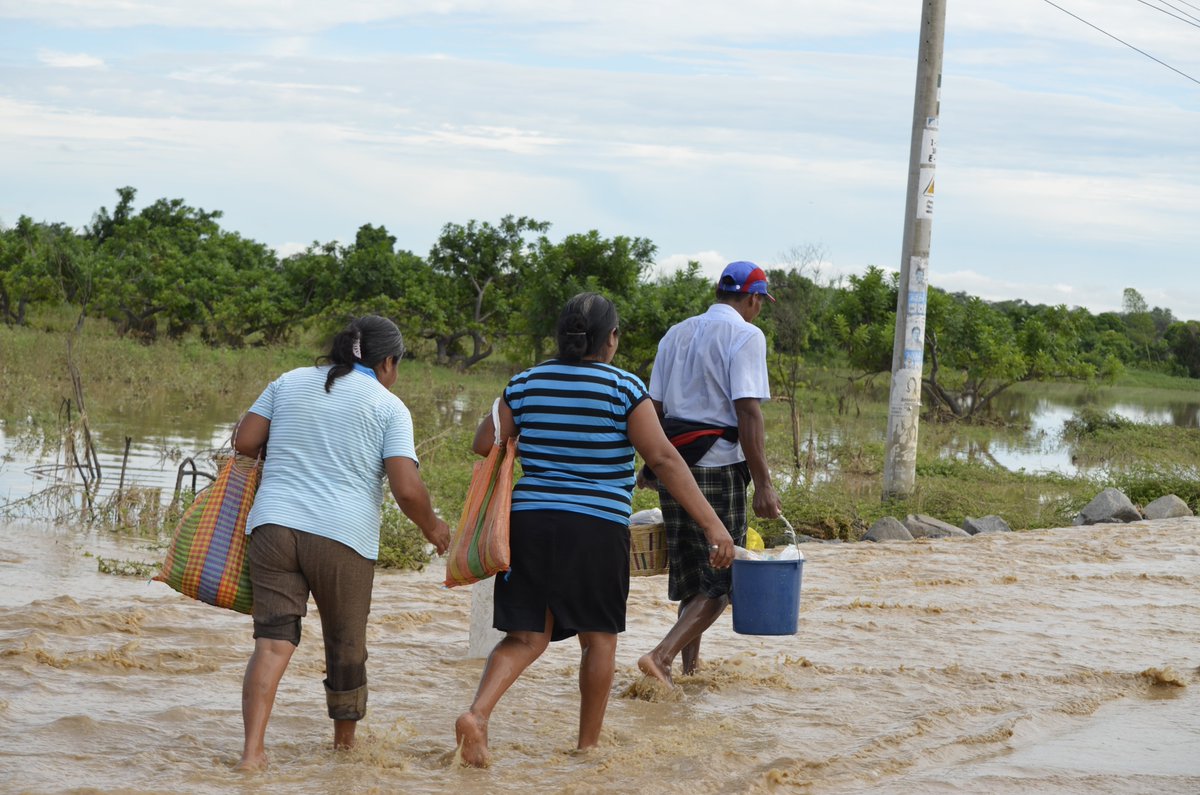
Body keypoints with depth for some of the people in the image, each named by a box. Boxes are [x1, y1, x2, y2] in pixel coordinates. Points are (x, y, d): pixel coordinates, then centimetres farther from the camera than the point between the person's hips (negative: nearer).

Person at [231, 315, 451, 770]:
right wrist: (431, 526, 11)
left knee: (273, 641, -2)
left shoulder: (290, 382, 14)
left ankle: (252, 750, -16)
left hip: (274, 525, 3)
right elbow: (407, 489, -7)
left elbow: (244, 442, 9)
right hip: (343, 536, -3)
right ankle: (345, 741, 31)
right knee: (346, 646, 15)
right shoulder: (389, 408, 3)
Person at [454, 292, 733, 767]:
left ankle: (477, 712, -15)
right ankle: (588, 745, 20)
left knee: (525, 636, 8)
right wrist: (711, 524, -12)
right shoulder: (623, 388, -6)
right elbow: (663, 459, -11)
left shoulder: (526, 384, 6)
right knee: (599, 636, 12)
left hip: (529, 520, 4)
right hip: (596, 527, -3)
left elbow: (484, 444, 9)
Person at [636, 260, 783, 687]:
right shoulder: (746, 336, -7)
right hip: (719, 467, -7)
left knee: (689, 573, 18)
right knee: (720, 581, -2)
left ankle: (690, 663, 23)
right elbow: (747, 412, -15)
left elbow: (655, 406, 15)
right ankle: (662, 654, -17)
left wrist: (651, 464, 23)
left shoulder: (676, 333, 15)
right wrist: (763, 484, -17)